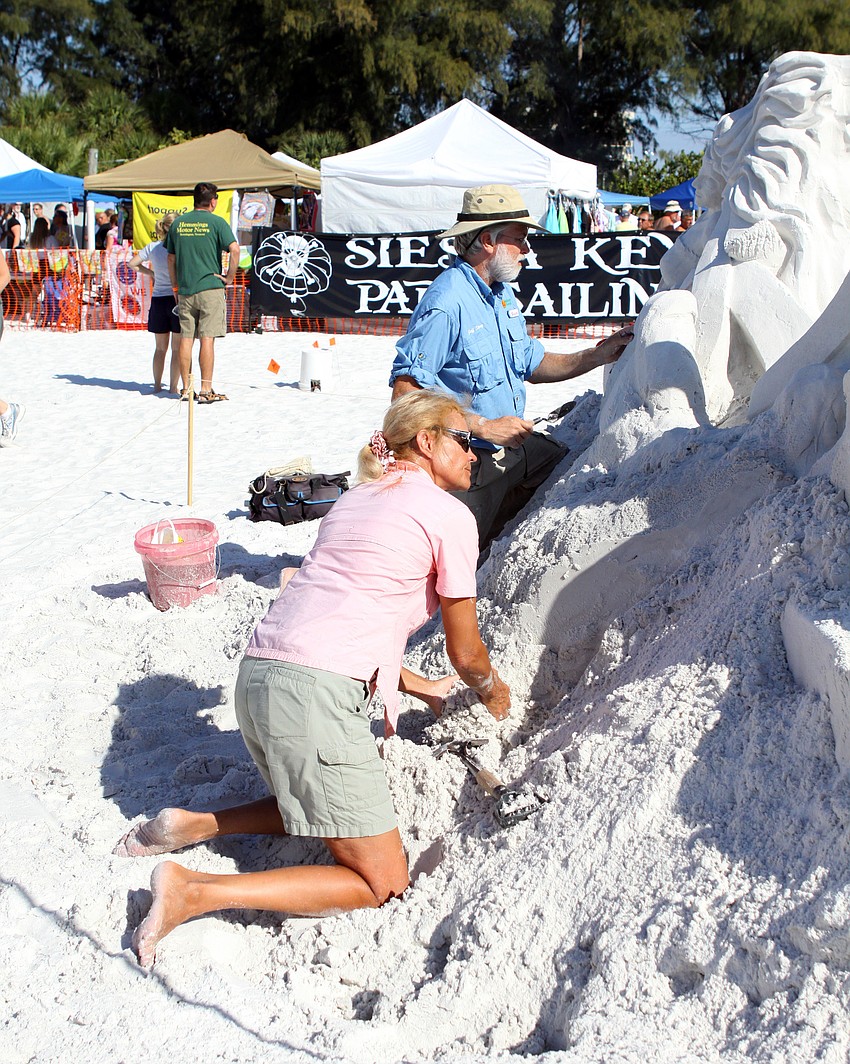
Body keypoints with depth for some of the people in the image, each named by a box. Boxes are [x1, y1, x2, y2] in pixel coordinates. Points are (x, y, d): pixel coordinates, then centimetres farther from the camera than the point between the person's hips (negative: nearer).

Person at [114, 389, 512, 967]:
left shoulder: (357, 500, 25)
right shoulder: (450, 515, 2)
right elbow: (465, 652, 9)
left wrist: (415, 685, 39)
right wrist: (491, 688, 31)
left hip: (258, 676, 9)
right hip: (316, 696, -9)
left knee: (326, 805, 30)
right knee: (384, 883, 1)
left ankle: (192, 826, 15)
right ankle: (194, 893, -9)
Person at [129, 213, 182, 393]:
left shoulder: (152, 247, 3)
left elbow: (132, 264, 8)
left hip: (158, 299, 4)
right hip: (177, 297, -4)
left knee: (160, 348, 14)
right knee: (177, 348, 3)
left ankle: (157, 384, 18)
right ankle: (174, 385, 3)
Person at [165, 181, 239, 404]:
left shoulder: (178, 223, 10)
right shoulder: (216, 222, -4)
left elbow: (171, 259, 14)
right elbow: (234, 249, -16)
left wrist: (175, 286, 21)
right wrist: (229, 277, -6)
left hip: (185, 290, 4)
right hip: (210, 287, -4)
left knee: (186, 338, 7)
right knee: (207, 339, -5)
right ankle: (206, 390, -6)